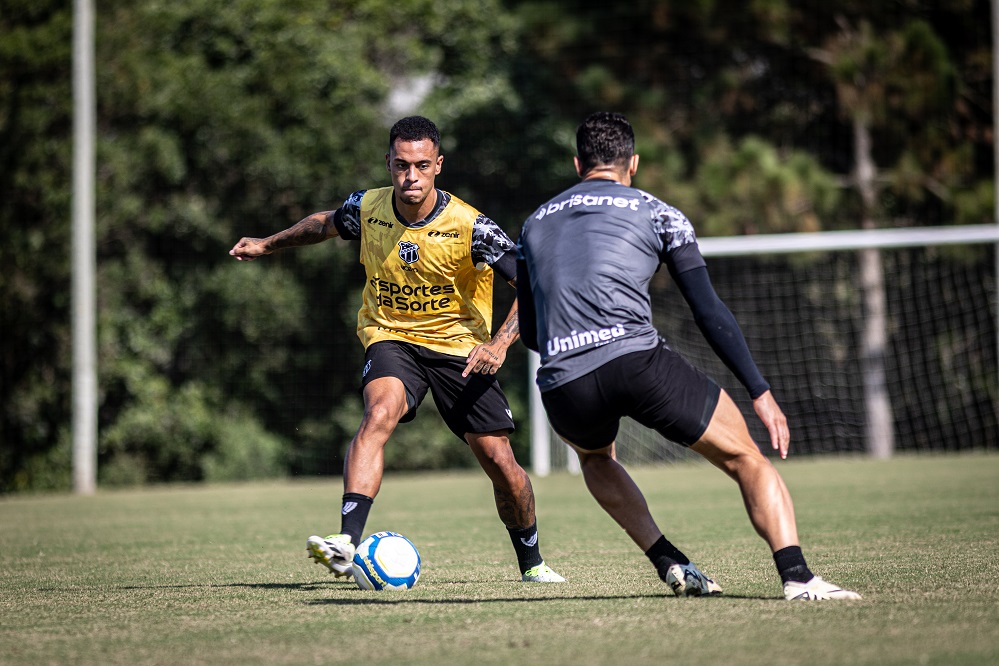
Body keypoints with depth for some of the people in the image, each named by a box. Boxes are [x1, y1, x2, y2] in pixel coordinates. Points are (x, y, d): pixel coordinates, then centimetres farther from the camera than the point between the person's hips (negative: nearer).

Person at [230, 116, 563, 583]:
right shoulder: (367, 209, -9)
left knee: (499, 462, -5)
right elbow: (326, 224, 17)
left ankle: (531, 563, 22)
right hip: (390, 337, 1)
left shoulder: (469, 226, -19)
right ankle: (347, 543, -42)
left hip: (459, 346, -1)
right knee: (379, 412, -31)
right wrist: (268, 245, 23)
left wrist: (500, 343, -32)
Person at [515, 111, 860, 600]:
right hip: (638, 360, -3)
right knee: (747, 459, 9)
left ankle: (670, 565, 21)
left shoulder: (534, 224, 25)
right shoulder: (656, 214, 14)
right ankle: (796, 576, -13)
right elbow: (709, 312, 6)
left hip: (562, 386, 3)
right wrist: (761, 392, 7)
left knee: (593, 455, 37)